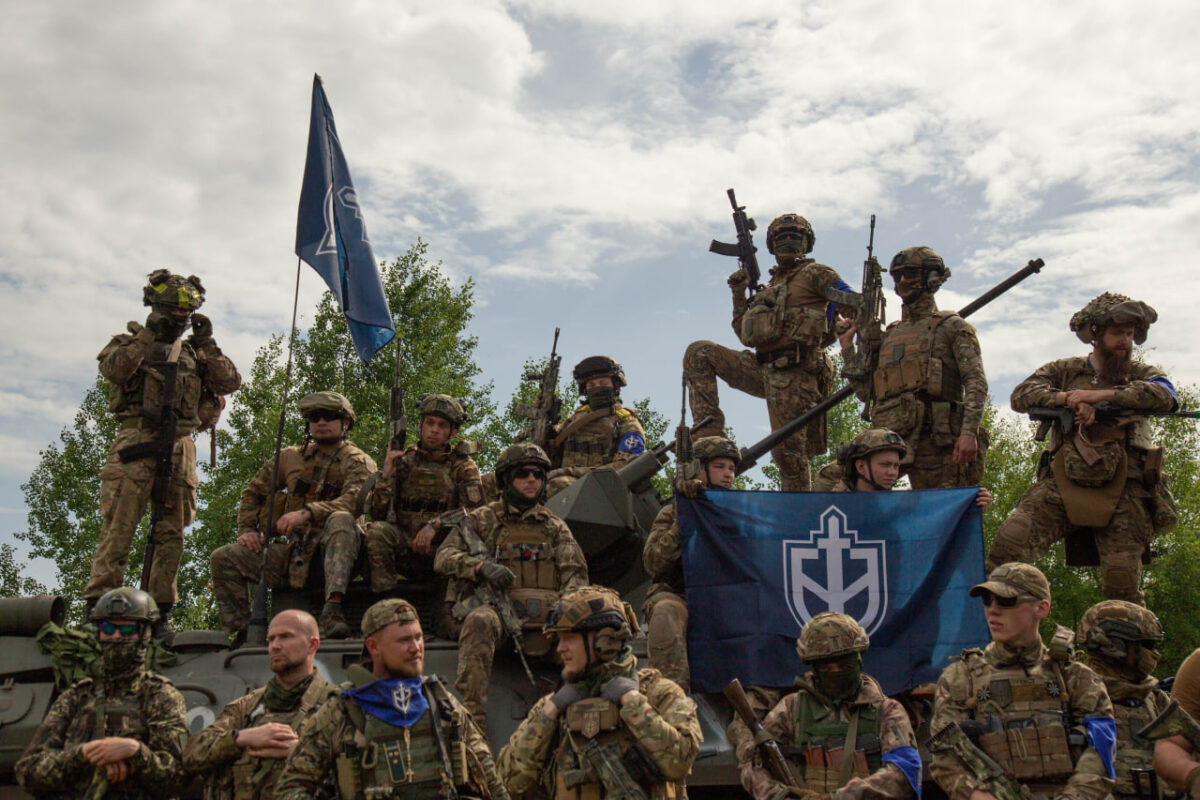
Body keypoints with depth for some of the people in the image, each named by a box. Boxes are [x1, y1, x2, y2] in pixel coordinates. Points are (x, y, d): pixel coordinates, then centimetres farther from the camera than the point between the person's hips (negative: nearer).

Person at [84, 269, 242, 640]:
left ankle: (159, 612, 9)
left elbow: (230, 382, 10)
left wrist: (207, 344, 4)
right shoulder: (130, 342, 12)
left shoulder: (194, 352, 22)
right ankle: (99, 604, -10)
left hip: (180, 447, 4)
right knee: (119, 525, -11)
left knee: (171, 532, 3)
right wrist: (147, 334, -9)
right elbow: (113, 368, -10)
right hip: (137, 441, -4)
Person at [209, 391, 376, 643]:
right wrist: (247, 530, 8)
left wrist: (307, 512, -30)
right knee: (223, 558, -9)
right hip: (293, 553, 5)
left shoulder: (359, 462, 2)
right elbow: (253, 492, 26)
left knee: (341, 519, -36)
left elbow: (355, 502, -18)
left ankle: (332, 611, -46)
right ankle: (240, 634, -7)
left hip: (334, 553, -5)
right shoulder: (292, 457, 17)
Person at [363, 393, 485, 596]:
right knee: (377, 530, -28)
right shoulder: (402, 461, 8)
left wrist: (436, 525, -21)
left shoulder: (463, 467, 7)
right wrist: (386, 476, -12)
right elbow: (377, 514, 3)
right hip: (402, 544, 1)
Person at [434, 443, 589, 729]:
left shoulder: (555, 526, 25)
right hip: (496, 606, -2)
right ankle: (471, 715, -40)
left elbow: (576, 572, 16)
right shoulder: (482, 519, 18)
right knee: (480, 621, -37)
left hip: (545, 615, 2)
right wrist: (481, 566, -13)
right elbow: (444, 557, 8)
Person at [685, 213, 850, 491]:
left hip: (794, 373, -7)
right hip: (763, 369, 7)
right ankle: (710, 435, -10)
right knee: (698, 353, 0)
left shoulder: (815, 274, 4)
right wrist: (739, 292, 15)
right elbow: (745, 335, 23)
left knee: (788, 451, -8)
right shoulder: (771, 286, 23)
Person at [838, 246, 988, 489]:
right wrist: (847, 347, 16)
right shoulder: (890, 335, 24)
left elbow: (976, 383, -4)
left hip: (936, 443, -4)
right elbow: (866, 391, 21)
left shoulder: (951, 327, 8)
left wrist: (969, 432, -18)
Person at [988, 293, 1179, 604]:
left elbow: (1164, 395, -9)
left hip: (1123, 492, 0)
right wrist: (1068, 398, -15)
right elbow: (1021, 395, 1)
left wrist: (1100, 395, -16)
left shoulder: (1140, 374, 14)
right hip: (1064, 485, 0)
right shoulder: (1065, 371, 16)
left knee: (1122, 585, -3)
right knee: (1011, 539, -19)